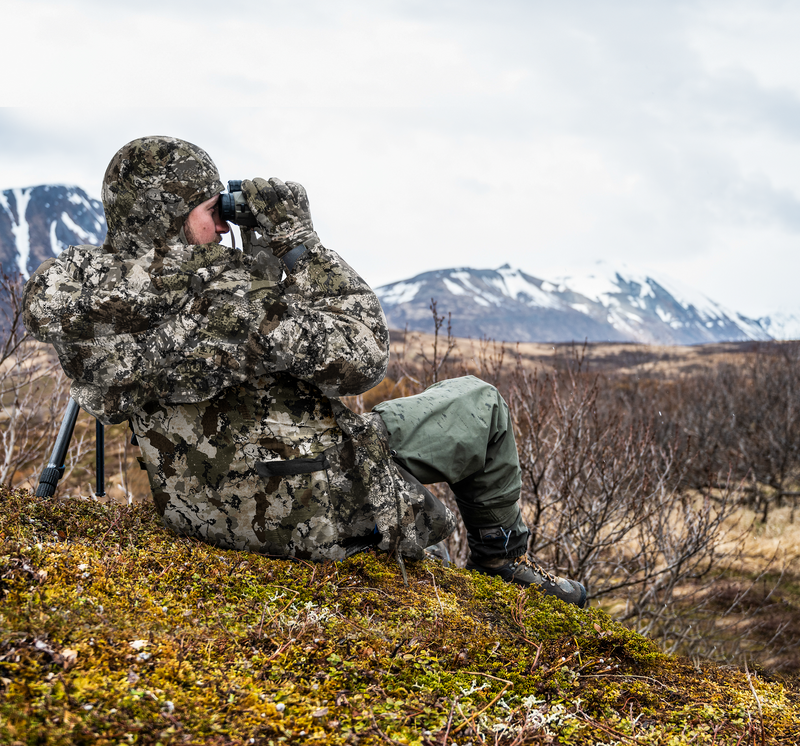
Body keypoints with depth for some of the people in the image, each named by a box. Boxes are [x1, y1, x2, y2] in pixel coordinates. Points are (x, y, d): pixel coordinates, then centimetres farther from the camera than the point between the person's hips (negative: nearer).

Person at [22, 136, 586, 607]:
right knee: (479, 402, 13)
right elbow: (362, 357, -25)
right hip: (316, 513, -7)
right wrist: (297, 240, -19)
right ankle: (502, 563, 32)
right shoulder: (233, 292, -32)